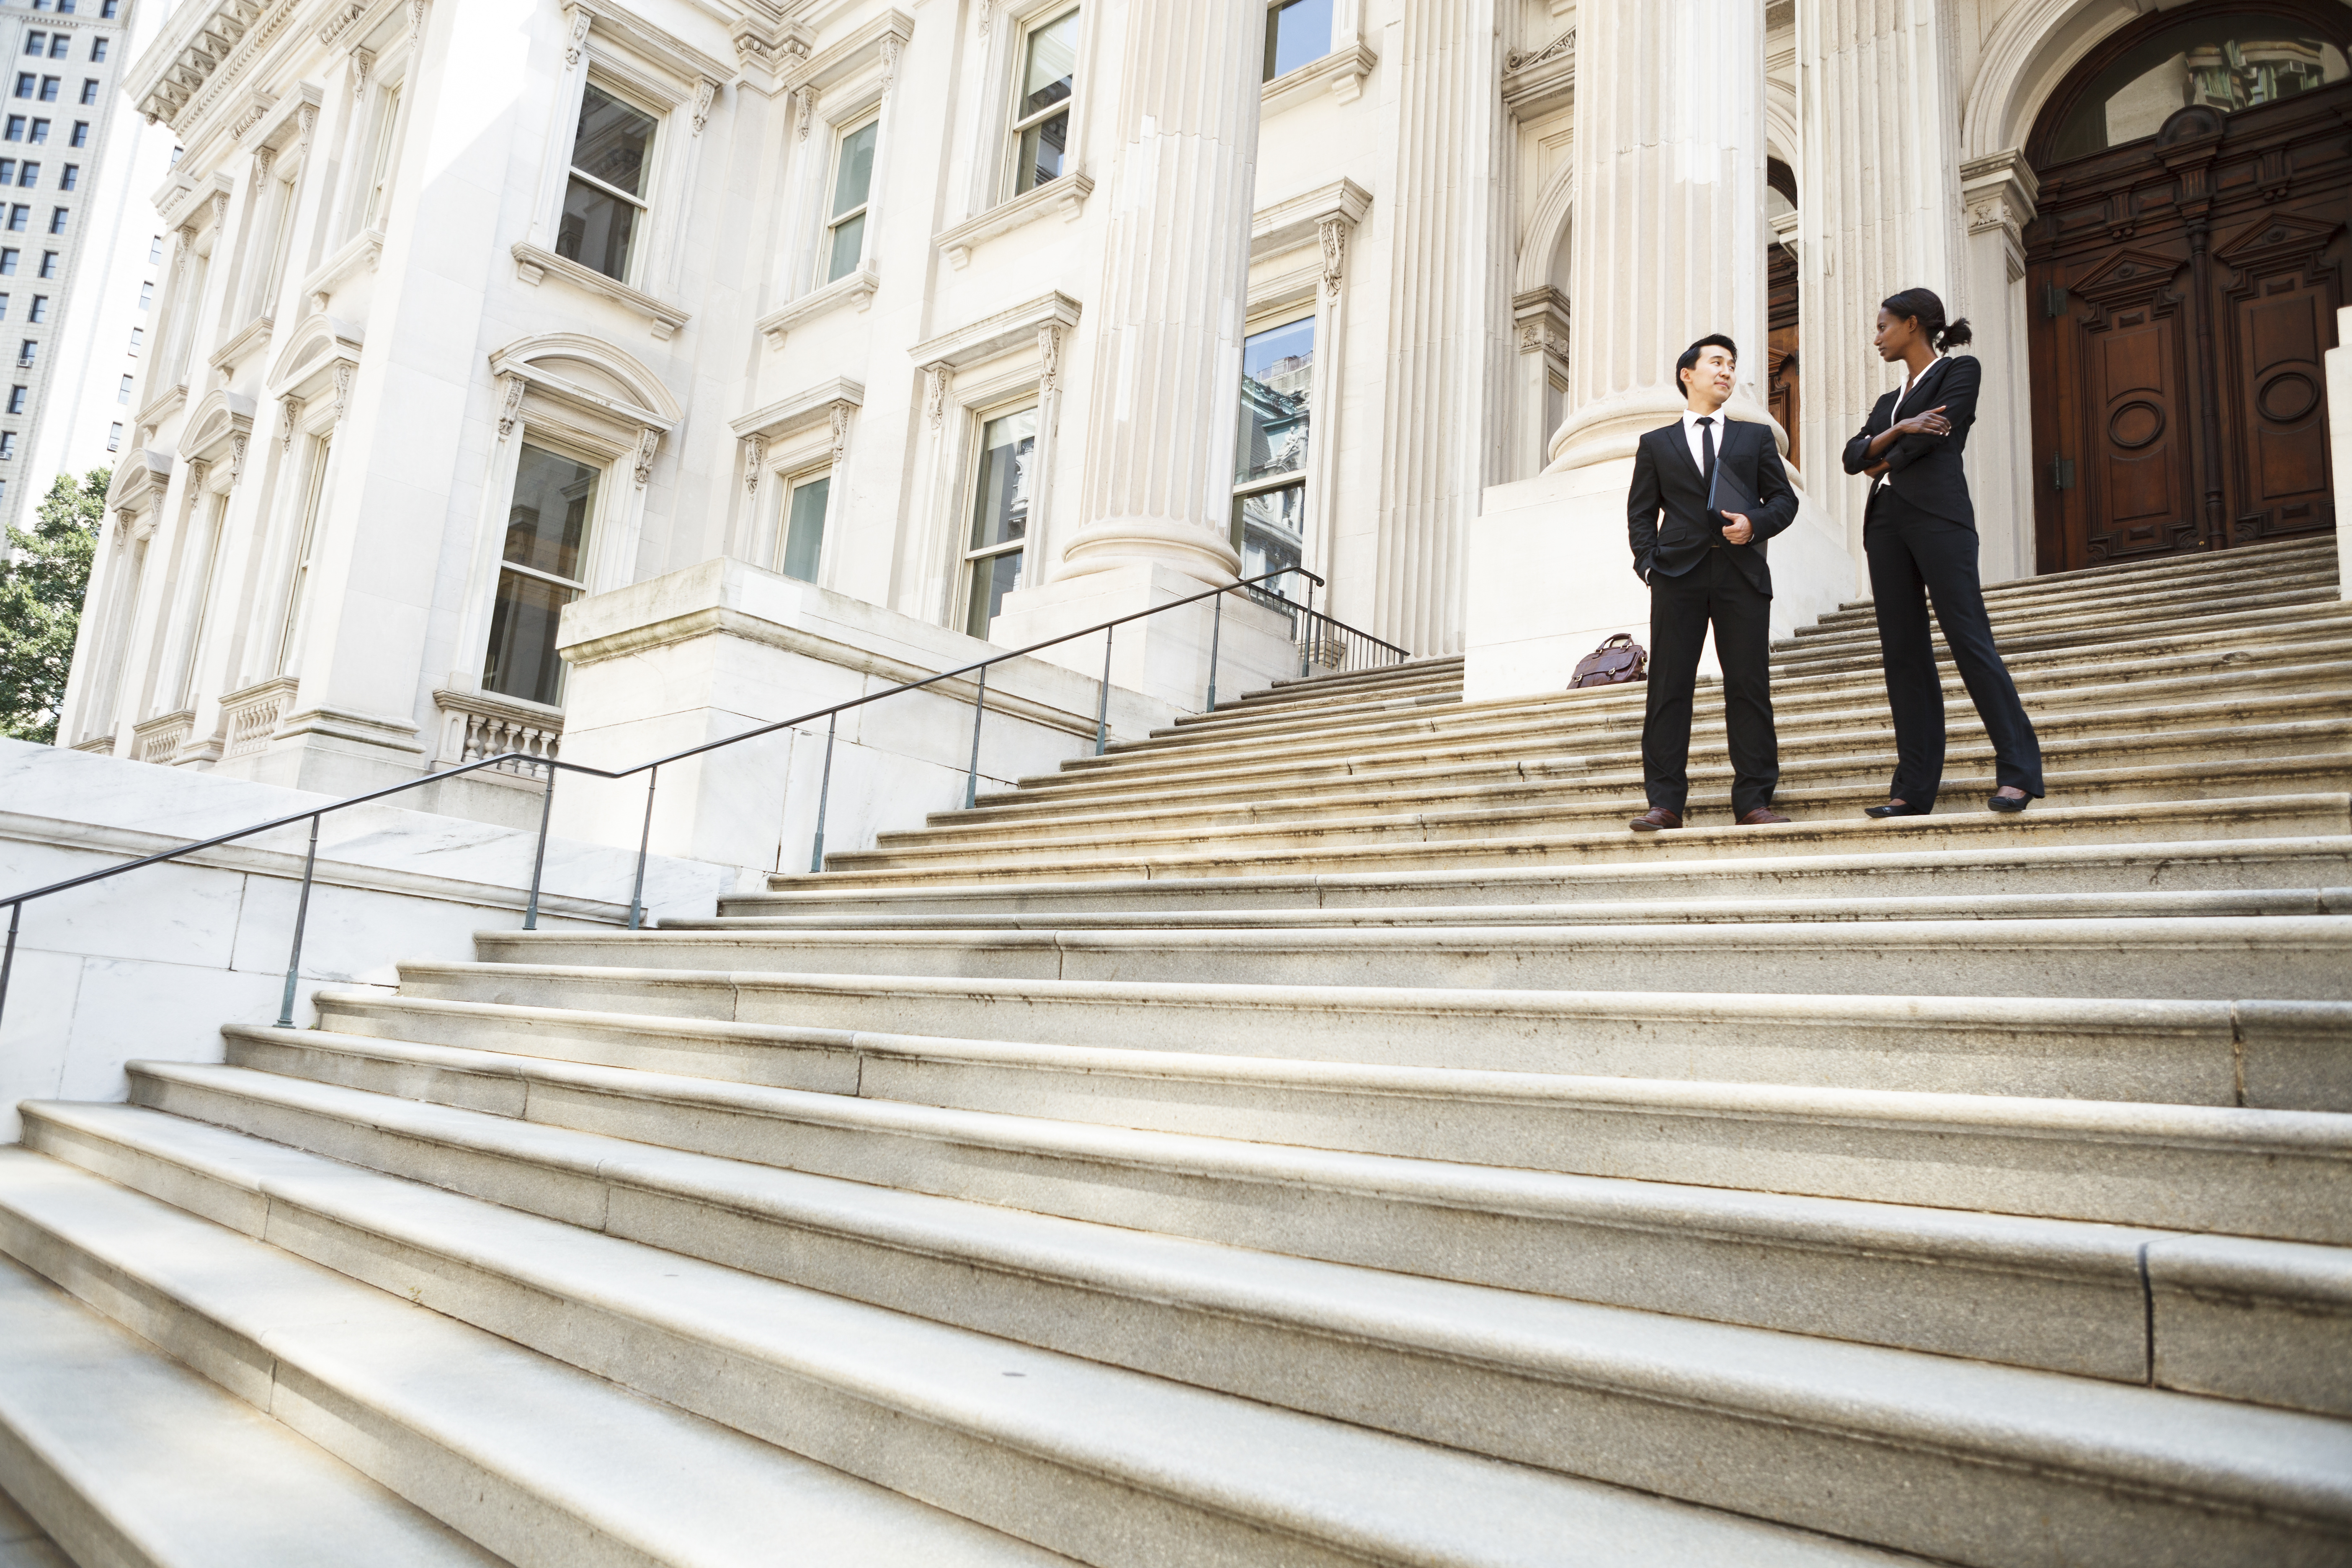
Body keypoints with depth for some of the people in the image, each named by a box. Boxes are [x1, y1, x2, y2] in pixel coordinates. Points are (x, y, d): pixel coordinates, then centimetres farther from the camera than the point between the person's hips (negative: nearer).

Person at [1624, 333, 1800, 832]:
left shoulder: (1756, 436, 20)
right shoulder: (1656, 444, 18)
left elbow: (1784, 498, 14)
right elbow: (1641, 513, 12)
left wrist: (1756, 524, -7)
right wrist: (1649, 564, -3)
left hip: (1742, 574, 1)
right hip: (1678, 574, -1)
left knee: (1749, 687, -4)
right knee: (1669, 688, -5)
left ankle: (1753, 801, -1)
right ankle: (1665, 803, -4)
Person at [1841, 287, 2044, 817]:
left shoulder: (1960, 371, 7)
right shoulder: (1889, 401, 26)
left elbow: (1933, 436, -7)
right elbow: (1853, 456, 11)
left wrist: (1884, 462, 8)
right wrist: (1900, 430, -6)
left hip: (1937, 516, -7)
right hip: (1886, 521, 7)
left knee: (1970, 639, -13)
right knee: (1903, 653, 1)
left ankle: (2018, 771, -10)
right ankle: (1914, 787, 0)